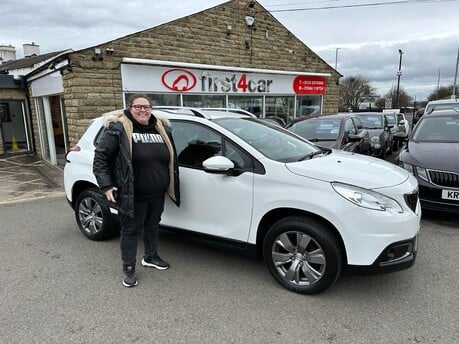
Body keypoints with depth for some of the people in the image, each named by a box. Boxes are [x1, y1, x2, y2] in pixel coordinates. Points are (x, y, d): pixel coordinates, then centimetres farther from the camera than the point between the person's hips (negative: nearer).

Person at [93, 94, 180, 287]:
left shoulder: (161, 128, 7)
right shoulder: (118, 129, -10)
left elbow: (171, 159, 16)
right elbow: (100, 158, -9)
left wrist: (169, 185, 16)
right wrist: (106, 186, -15)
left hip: (157, 194, 6)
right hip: (132, 195, -6)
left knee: (153, 225, 20)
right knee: (131, 230, 6)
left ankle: (151, 257, 42)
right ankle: (128, 268, 24)